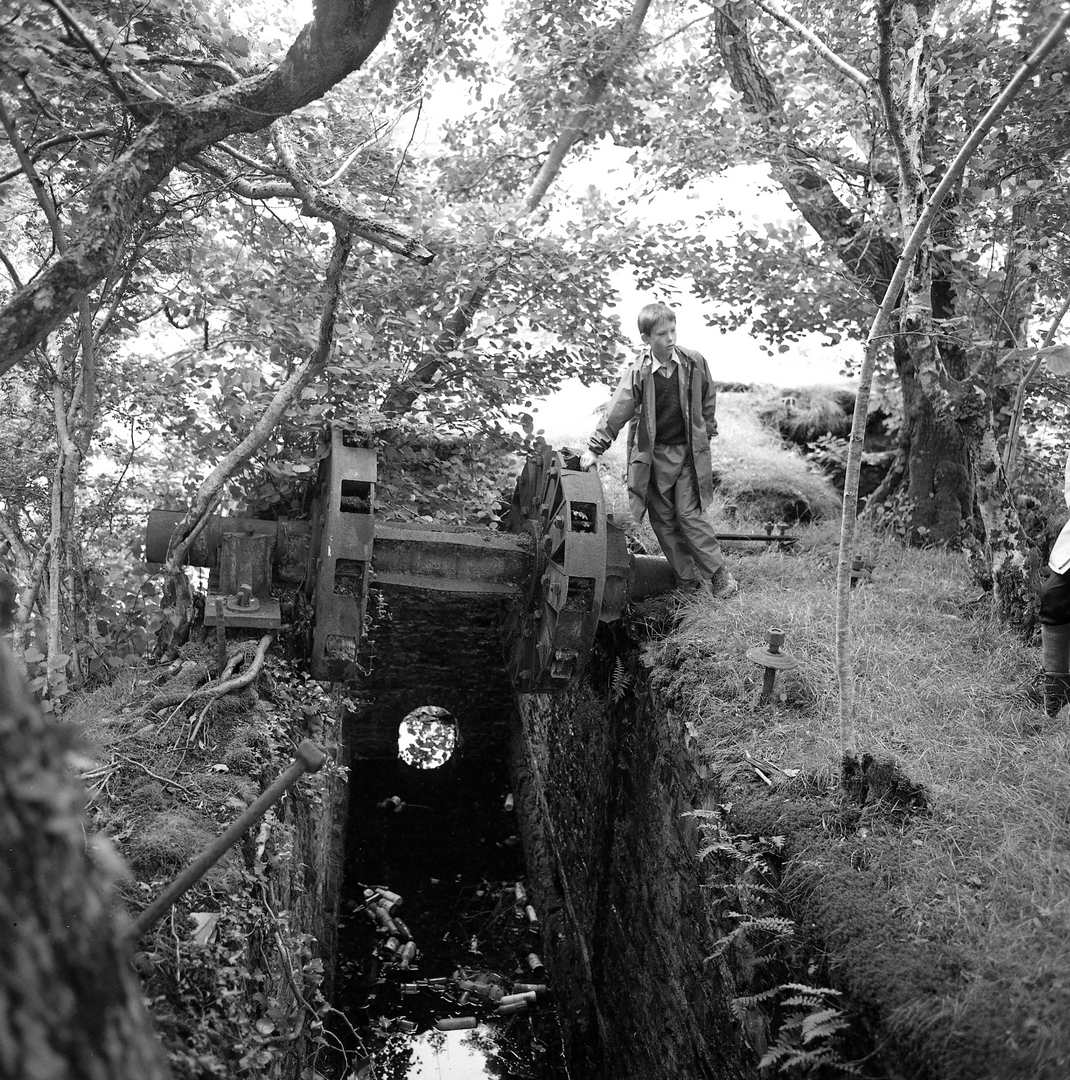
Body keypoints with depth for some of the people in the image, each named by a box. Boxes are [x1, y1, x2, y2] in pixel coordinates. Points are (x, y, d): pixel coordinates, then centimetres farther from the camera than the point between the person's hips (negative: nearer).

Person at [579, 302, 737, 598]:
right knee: (663, 518, 5)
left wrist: (706, 433, 13)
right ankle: (687, 579, 16)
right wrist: (594, 449, -9)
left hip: (688, 451, -1)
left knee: (689, 514, -5)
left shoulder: (694, 363, -5)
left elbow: (707, 399, 10)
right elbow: (616, 413, -8)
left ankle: (720, 574, 7)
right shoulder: (637, 373, -10)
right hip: (653, 454, 1)